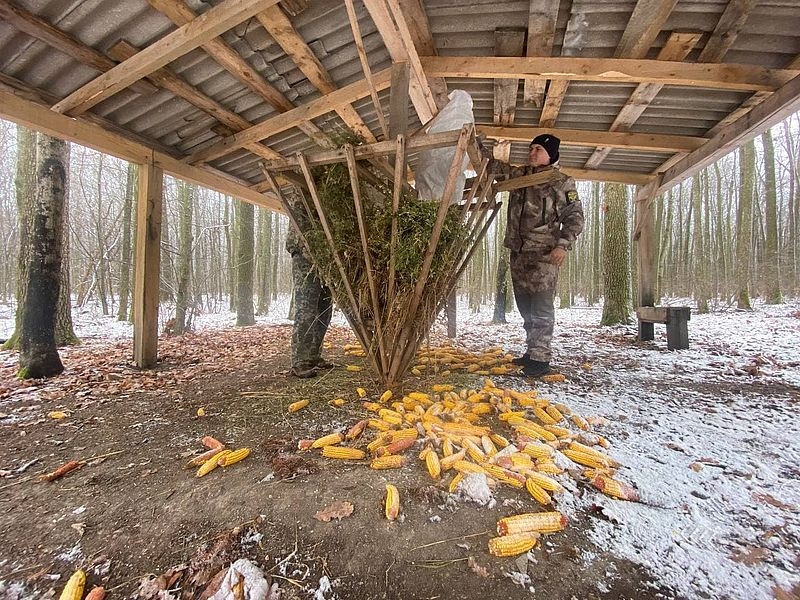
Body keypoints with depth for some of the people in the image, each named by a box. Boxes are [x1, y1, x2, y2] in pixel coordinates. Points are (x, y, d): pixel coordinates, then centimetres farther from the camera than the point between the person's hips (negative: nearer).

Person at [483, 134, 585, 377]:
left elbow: (574, 217, -1)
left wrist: (563, 245, -14)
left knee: (541, 307, -7)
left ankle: (540, 358, -1)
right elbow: (494, 167, 10)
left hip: (544, 253, -6)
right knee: (525, 307, 11)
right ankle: (531, 352, 23)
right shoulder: (519, 175, 16)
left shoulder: (562, 182, 2)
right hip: (518, 251, 6)